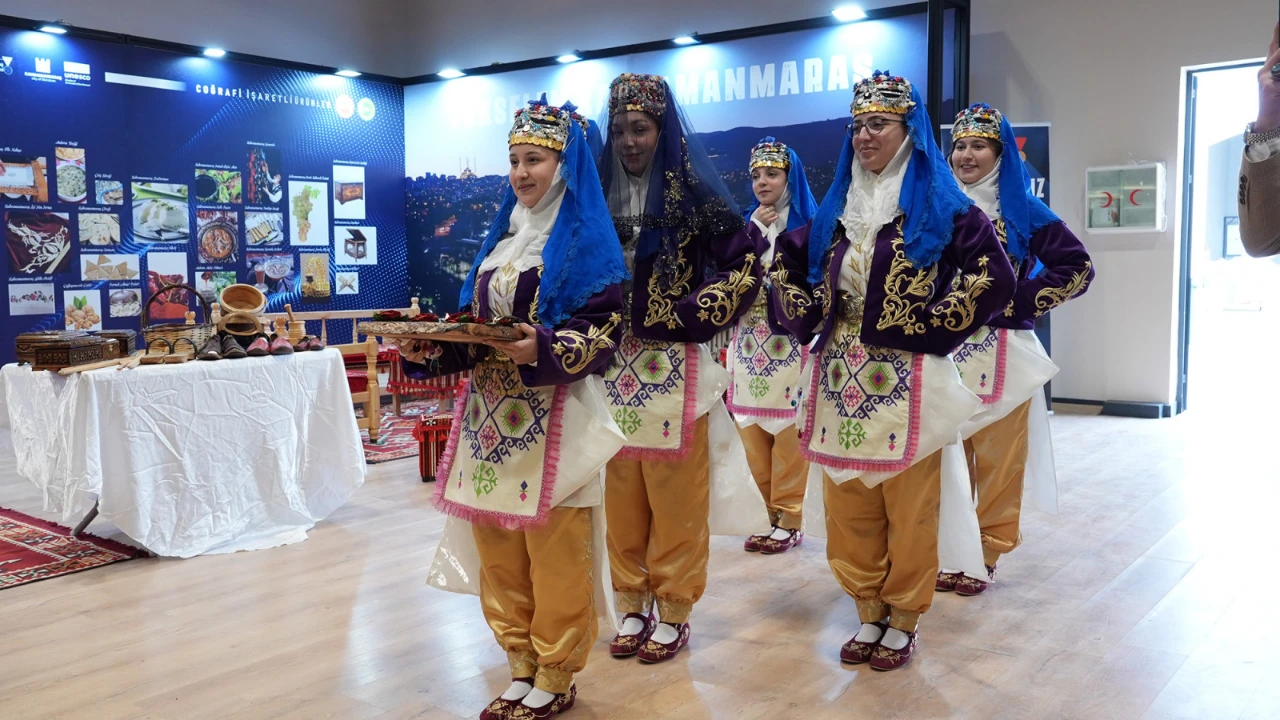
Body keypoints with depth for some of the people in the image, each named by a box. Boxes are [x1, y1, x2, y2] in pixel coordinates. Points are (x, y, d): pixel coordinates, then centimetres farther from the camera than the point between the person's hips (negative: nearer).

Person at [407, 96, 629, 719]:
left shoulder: (586, 239, -4)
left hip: (552, 419, -7)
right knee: (497, 550, 11)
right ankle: (521, 670, 25)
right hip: (490, 414, 7)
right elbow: (474, 324, 18)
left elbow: (604, 330, -12)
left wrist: (543, 351, -28)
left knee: (553, 553, 0)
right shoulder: (502, 237, 17)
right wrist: (433, 349, 0)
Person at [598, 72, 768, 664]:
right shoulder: (599, 195, 10)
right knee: (622, 499, 8)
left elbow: (746, 263, -4)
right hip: (613, 367, 4)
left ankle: (673, 613, 16)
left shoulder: (695, 195, -2)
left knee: (675, 498, 2)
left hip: (675, 368, -4)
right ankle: (633, 607, 22)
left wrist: (686, 318, -9)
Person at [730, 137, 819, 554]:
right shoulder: (746, 222, 15)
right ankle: (766, 515, 18)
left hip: (789, 341, -5)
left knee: (786, 427, -4)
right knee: (751, 427, 6)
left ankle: (789, 519, 5)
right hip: (750, 340, 5)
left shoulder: (807, 223, 0)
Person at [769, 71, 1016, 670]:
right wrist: (807, 318, 9)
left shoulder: (938, 205, -3)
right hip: (842, 381, 5)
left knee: (908, 509, 4)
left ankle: (903, 621, 20)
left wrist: (931, 327, -12)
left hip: (907, 383, -5)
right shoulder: (835, 209, 12)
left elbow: (994, 277, -11)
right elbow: (788, 263, 24)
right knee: (849, 508, 10)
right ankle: (869, 614, 25)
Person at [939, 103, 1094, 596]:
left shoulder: (1023, 211, 2)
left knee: (997, 459, 0)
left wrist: (1019, 301, -8)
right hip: (943, 353, 3)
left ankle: (985, 554, 12)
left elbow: (1078, 267, -3)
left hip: (1001, 355, -2)